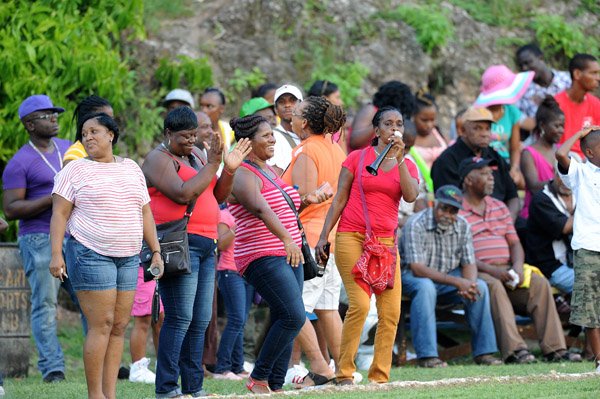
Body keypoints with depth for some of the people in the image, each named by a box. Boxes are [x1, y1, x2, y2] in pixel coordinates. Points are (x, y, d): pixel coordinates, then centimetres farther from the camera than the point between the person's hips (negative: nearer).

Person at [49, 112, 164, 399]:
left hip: (127, 258, 5)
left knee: (119, 327, 3)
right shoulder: (75, 170, -2)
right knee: (101, 325, -11)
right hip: (91, 255, -5)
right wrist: (56, 254, -16)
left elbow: (145, 214, 15)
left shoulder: (132, 169, 13)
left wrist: (156, 251, 9)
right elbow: (59, 214, -6)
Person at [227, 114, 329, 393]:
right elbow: (261, 209, -31)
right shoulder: (244, 177, -12)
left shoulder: (272, 172, 18)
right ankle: (258, 378, -10)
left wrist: (306, 202, 12)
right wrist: (287, 239, -45)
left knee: (284, 323, 4)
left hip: (286, 256, 9)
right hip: (262, 258, -9)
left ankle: (276, 386, 7)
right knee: (294, 316, -19)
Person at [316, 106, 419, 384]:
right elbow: (339, 200, 5)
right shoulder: (357, 158, 5)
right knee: (360, 304, -18)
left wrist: (399, 159, -10)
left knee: (390, 312, -5)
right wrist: (324, 236, -1)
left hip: (385, 242, 4)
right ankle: (344, 373, -10)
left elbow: (411, 196, -8)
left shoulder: (407, 165, 12)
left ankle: (379, 376, 2)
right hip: (351, 237, -4)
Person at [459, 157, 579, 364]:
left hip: (506, 271, 6)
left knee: (540, 284, -18)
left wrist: (517, 266, -5)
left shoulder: (499, 207, 22)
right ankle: (514, 349, -47)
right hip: (477, 273, -6)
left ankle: (555, 348, -24)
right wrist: (489, 270, -21)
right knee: (494, 287, -37)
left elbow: (514, 243, 18)